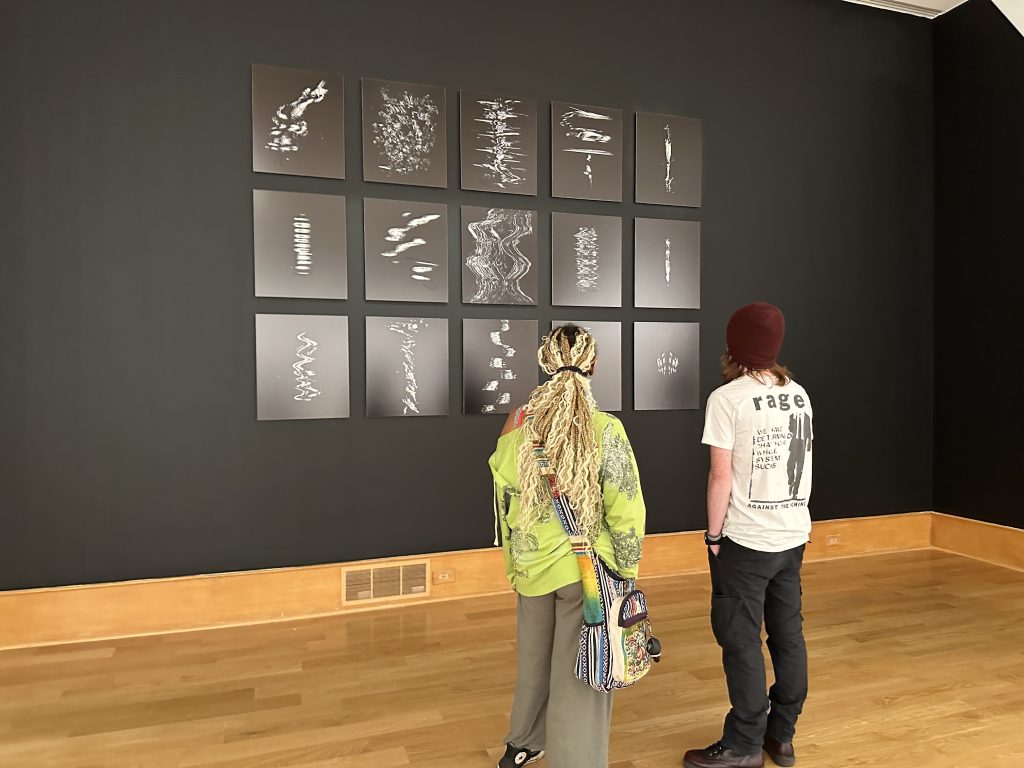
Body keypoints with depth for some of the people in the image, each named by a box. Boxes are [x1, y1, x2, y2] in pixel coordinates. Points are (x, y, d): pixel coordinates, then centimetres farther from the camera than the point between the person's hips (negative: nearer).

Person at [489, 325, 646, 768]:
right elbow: (625, 514, -15)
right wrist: (625, 573, -1)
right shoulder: (605, 431, -17)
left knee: (535, 658, 26)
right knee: (578, 677, 9)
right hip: (588, 569, -4)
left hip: (532, 567, 5)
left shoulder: (518, 425, -5)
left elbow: (504, 508, 4)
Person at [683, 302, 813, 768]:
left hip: (745, 539, -6)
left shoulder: (728, 398, -13)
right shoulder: (799, 395, 6)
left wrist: (713, 534, -5)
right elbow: (803, 464, 10)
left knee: (741, 641, 5)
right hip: (793, 535, 7)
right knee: (788, 634, 14)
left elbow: (721, 476, -15)